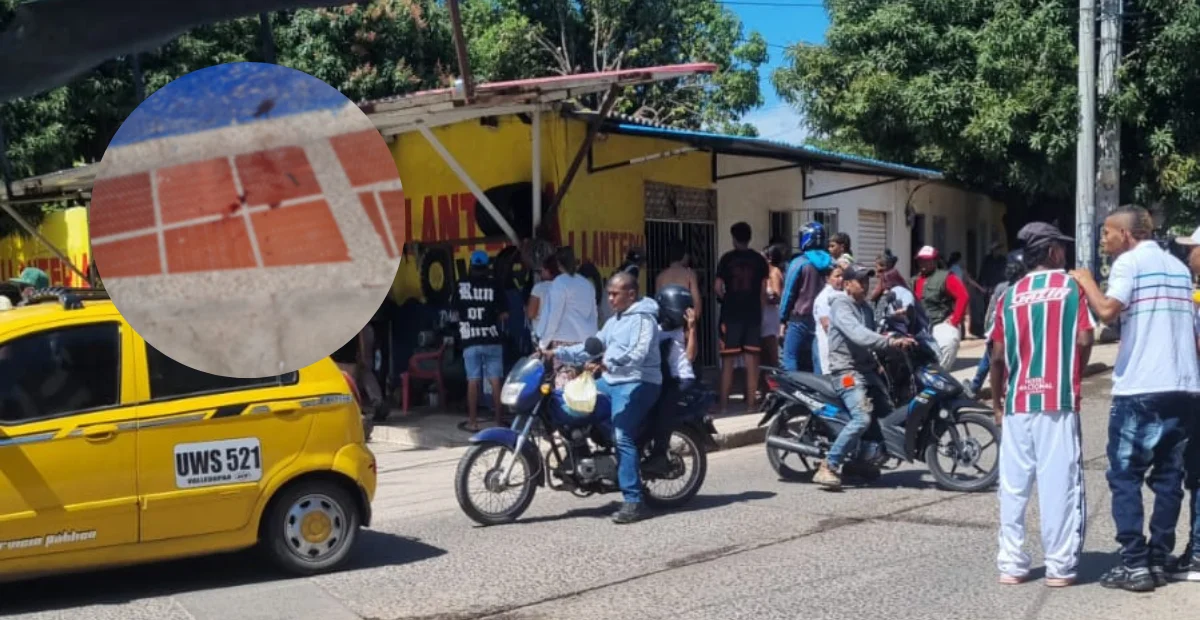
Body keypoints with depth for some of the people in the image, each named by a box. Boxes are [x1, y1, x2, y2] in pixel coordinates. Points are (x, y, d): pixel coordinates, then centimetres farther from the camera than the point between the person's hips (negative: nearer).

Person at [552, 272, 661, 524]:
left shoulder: (642, 318, -8)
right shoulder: (613, 322, 23)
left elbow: (637, 353, -24)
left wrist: (607, 363, -39)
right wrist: (558, 353, 10)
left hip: (637, 383, -10)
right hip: (612, 381, 10)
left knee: (622, 437, -21)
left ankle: (634, 502, -22)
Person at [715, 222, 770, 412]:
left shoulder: (727, 258, -2)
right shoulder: (759, 259, 5)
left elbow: (717, 287, -5)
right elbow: (763, 290, 4)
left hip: (731, 314, -2)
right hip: (753, 314, 2)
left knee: (728, 361, 1)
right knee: (752, 361, 5)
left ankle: (724, 404, 1)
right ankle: (751, 403, 6)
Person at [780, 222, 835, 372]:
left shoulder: (799, 263, -7)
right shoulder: (831, 263, 4)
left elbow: (788, 293, -6)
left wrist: (783, 320, -1)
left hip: (800, 319, -4)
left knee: (791, 359, -1)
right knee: (818, 362, 8)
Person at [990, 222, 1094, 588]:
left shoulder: (1009, 296, 7)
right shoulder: (1071, 286, 1)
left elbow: (998, 355, 4)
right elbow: (1084, 339, -8)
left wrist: (996, 401, 14)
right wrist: (1074, 375, 11)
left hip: (1017, 401, 3)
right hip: (1058, 399, -3)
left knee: (1013, 484, 6)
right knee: (1059, 482, 1)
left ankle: (1011, 564, 8)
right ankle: (1060, 566, 4)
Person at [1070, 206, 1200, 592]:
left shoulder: (1129, 262, -4)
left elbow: (1107, 311, -20)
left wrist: (1086, 283, -3)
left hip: (1140, 389, -7)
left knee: (1125, 477, 0)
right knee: (1169, 477, 10)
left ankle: (1135, 564, -3)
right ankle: (1158, 560, 12)